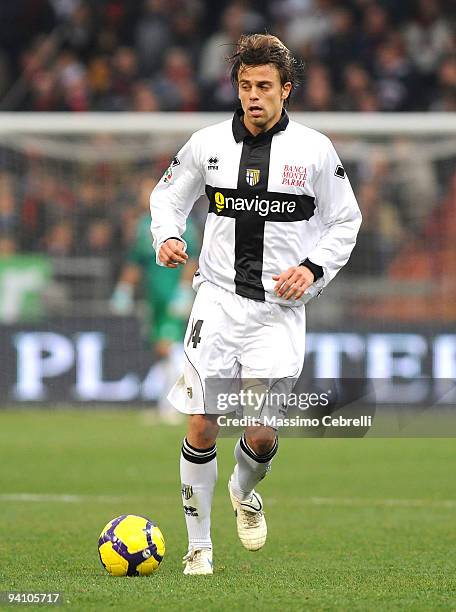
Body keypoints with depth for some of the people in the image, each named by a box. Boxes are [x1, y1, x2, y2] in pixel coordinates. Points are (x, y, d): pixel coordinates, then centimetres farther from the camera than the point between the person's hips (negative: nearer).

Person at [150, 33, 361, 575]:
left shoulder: (314, 150, -1)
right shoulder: (208, 144, 3)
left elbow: (346, 221, 9)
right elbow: (167, 196, 17)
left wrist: (313, 268, -7)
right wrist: (167, 236, -4)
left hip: (279, 309, -1)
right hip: (217, 300, 1)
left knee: (260, 434, -7)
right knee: (202, 428, -6)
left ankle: (245, 493, 30)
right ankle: (199, 545, 8)